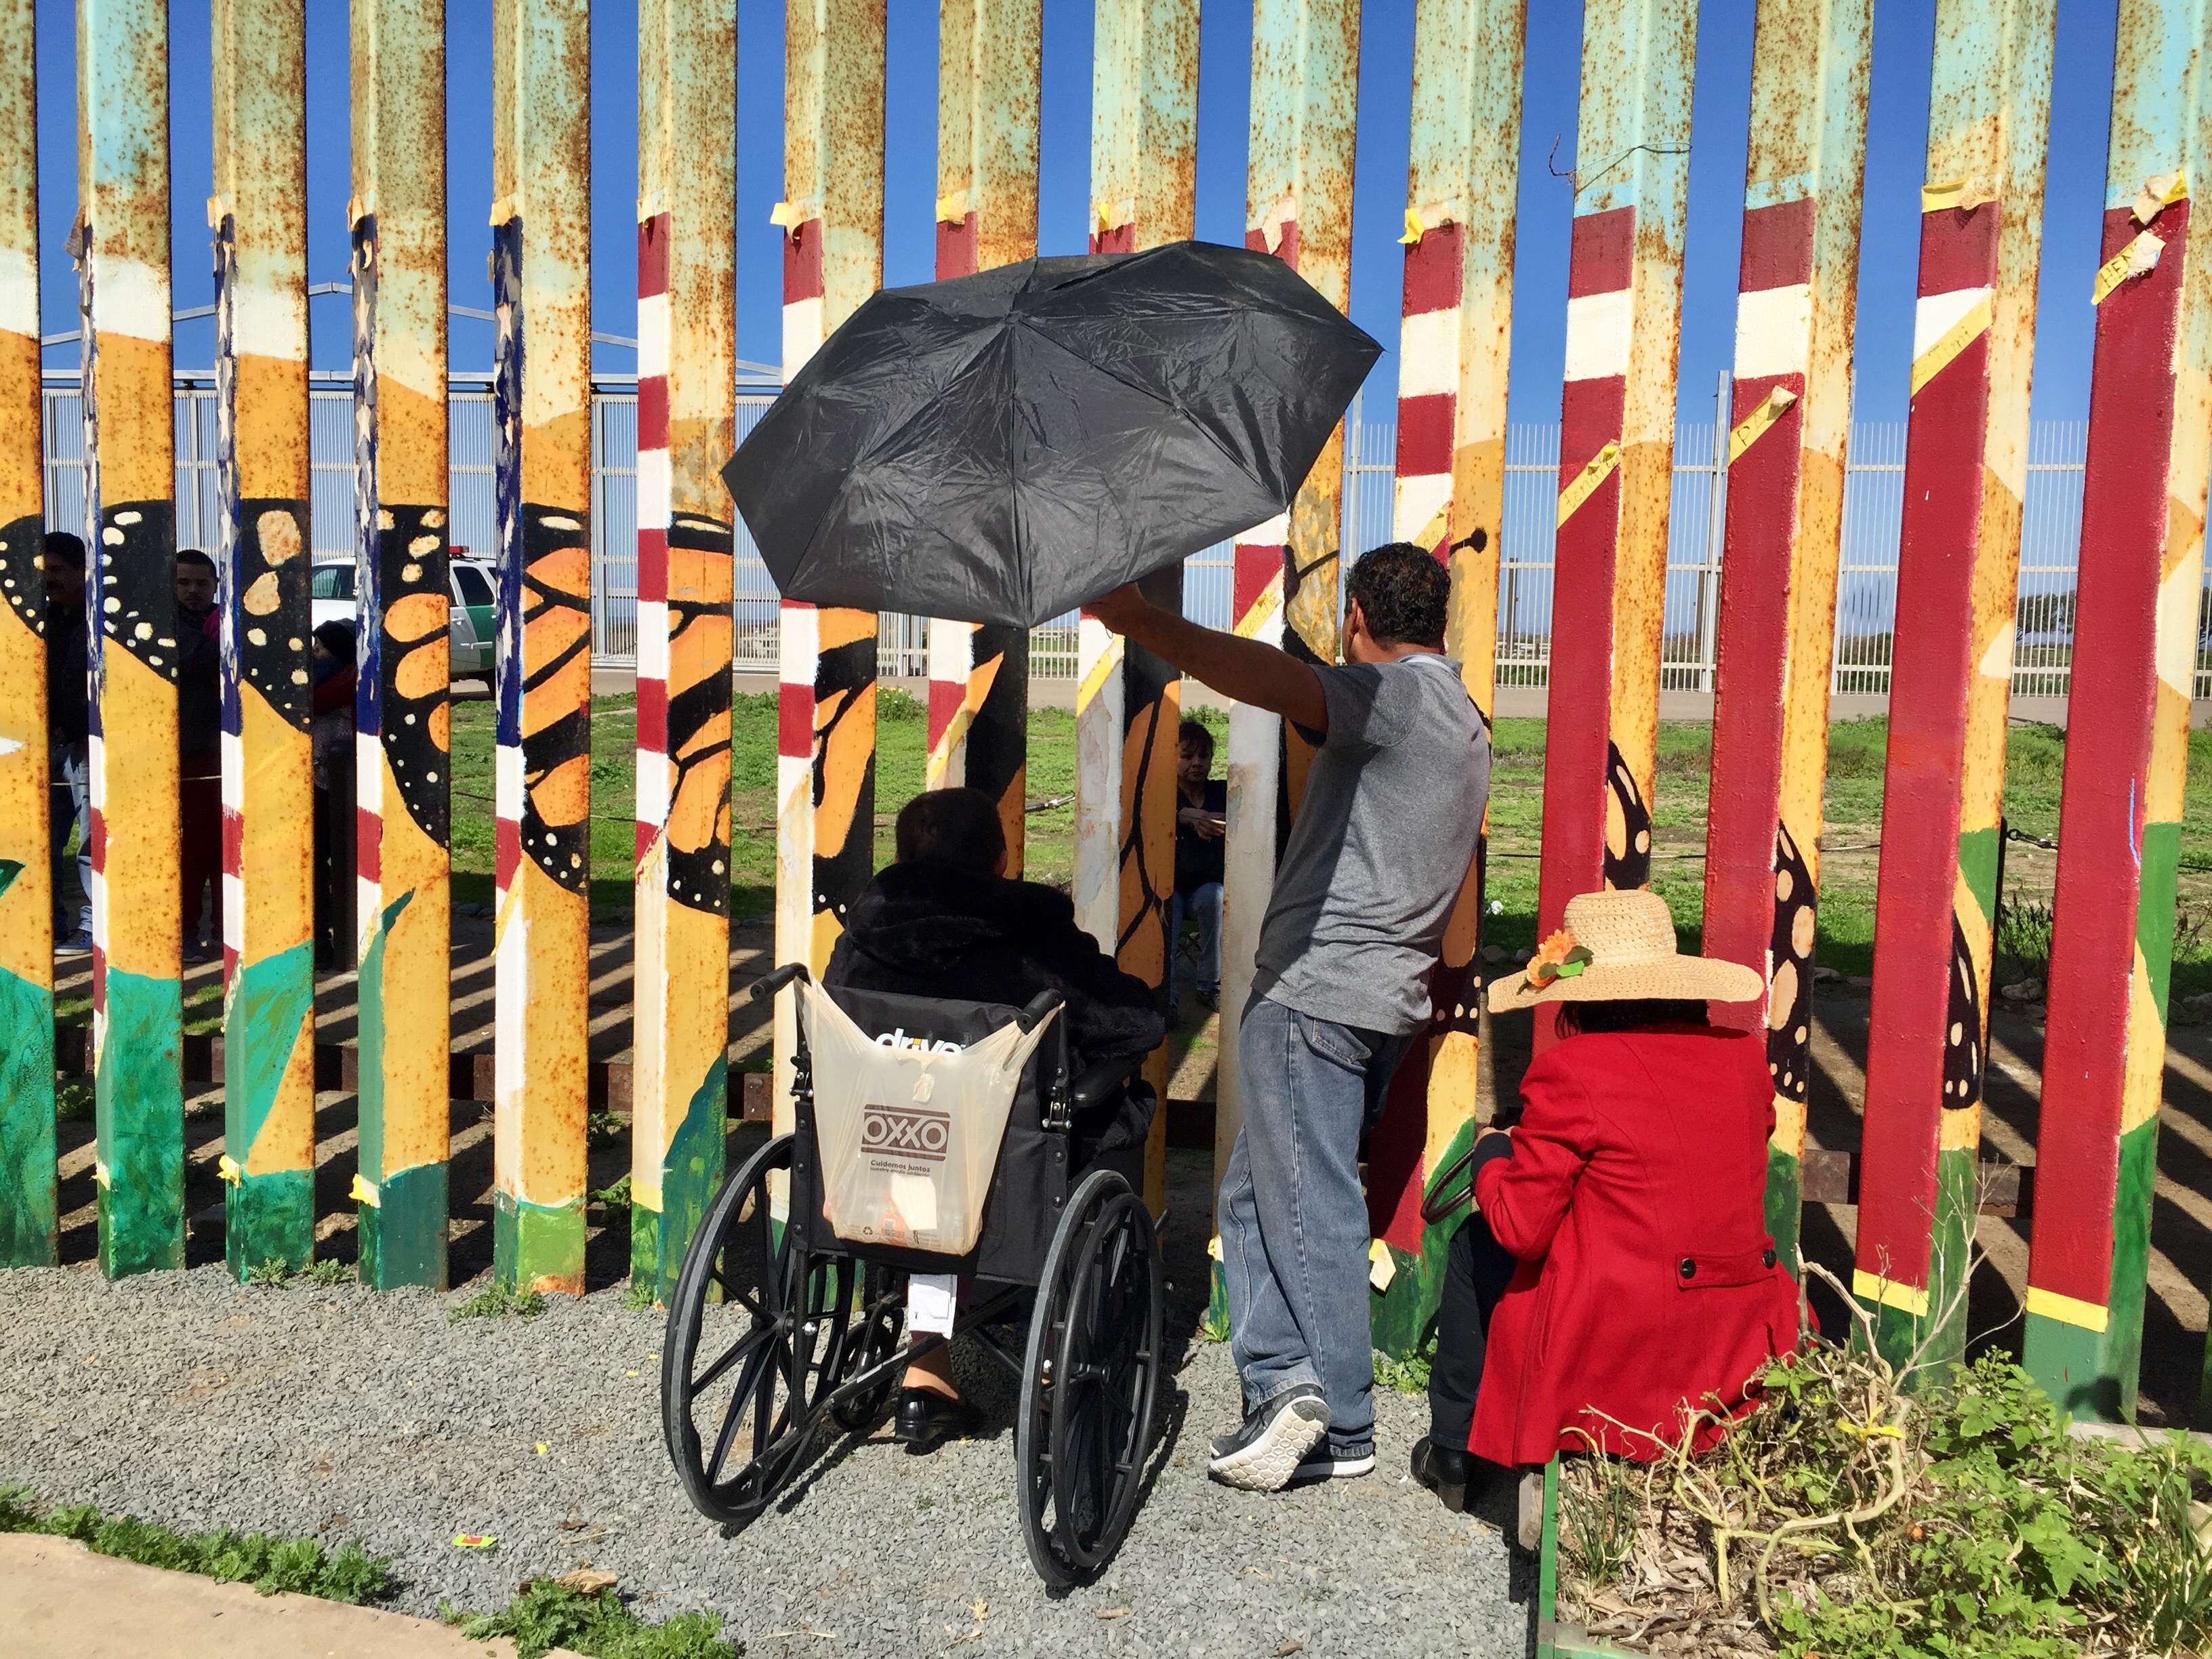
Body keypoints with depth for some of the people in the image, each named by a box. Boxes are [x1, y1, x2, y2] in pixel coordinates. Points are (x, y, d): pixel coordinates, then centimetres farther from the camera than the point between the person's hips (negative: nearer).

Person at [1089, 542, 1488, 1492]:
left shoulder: (1396, 692, -9)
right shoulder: (1462, 725, 21)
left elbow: (1278, 681, -29)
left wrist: (1142, 622, -30)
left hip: (1316, 994, -10)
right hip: (1383, 996, 10)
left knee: (1312, 1209, -4)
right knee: (1255, 1194, 13)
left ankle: (1341, 1429, 3)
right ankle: (1286, 1382, 11)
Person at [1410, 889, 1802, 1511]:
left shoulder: (1572, 1070, -14)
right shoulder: (1744, 1057, 3)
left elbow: (1518, 1226, -10)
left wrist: (1491, 1154, 10)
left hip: (1610, 1362, -6)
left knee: (1476, 1245, 19)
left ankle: (1453, 1453, 31)